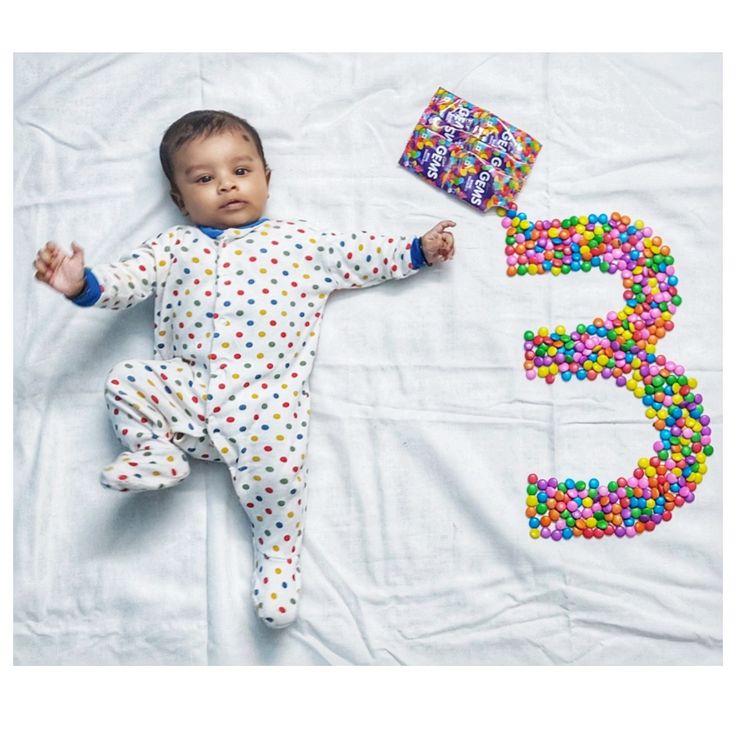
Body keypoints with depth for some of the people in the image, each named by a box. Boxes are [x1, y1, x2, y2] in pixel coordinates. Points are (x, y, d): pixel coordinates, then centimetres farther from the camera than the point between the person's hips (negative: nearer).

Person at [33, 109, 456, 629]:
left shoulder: (303, 240, 16)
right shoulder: (176, 246, 18)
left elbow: (362, 254, 19)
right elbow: (126, 281, 10)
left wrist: (419, 250, 16)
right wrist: (82, 283, -9)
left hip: (268, 391, -2)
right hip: (183, 383, 3)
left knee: (275, 465, -23)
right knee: (126, 383, -16)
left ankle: (278, 555, 1)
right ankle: (159, 454, 6)